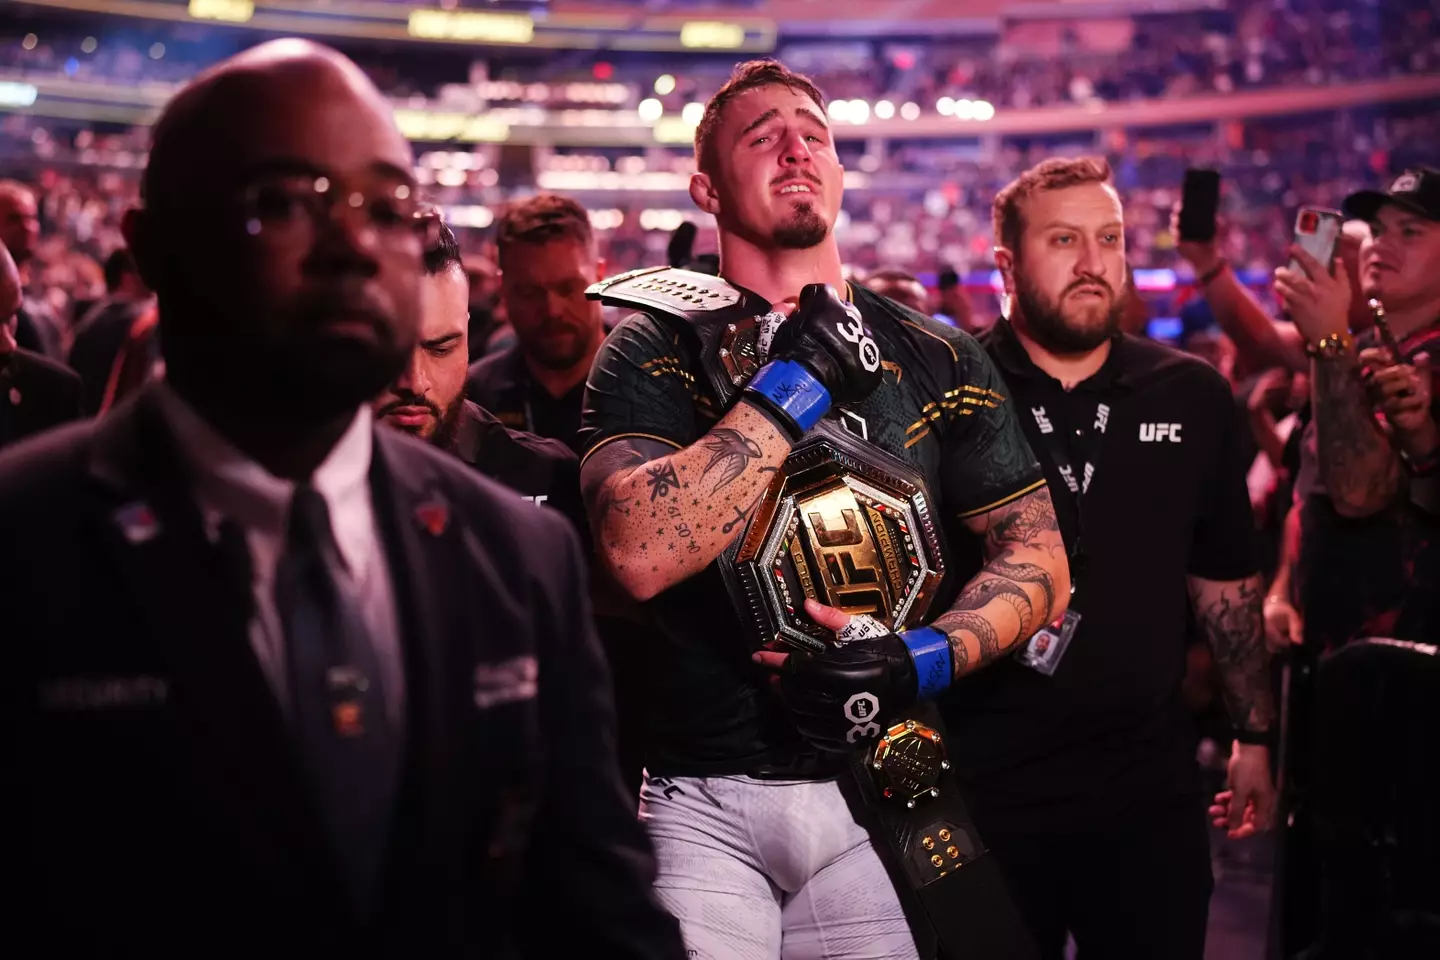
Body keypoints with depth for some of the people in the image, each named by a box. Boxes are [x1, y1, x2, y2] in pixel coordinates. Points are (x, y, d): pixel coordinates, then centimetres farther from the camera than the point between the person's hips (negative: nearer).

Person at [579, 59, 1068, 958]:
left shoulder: (935, 358, 6)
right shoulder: (653, 350, -3)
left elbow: (1038, 556, 5)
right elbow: (640, 554, -20)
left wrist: (918, 660, -12)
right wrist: (796, 382, -17)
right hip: (704, 801, -3)